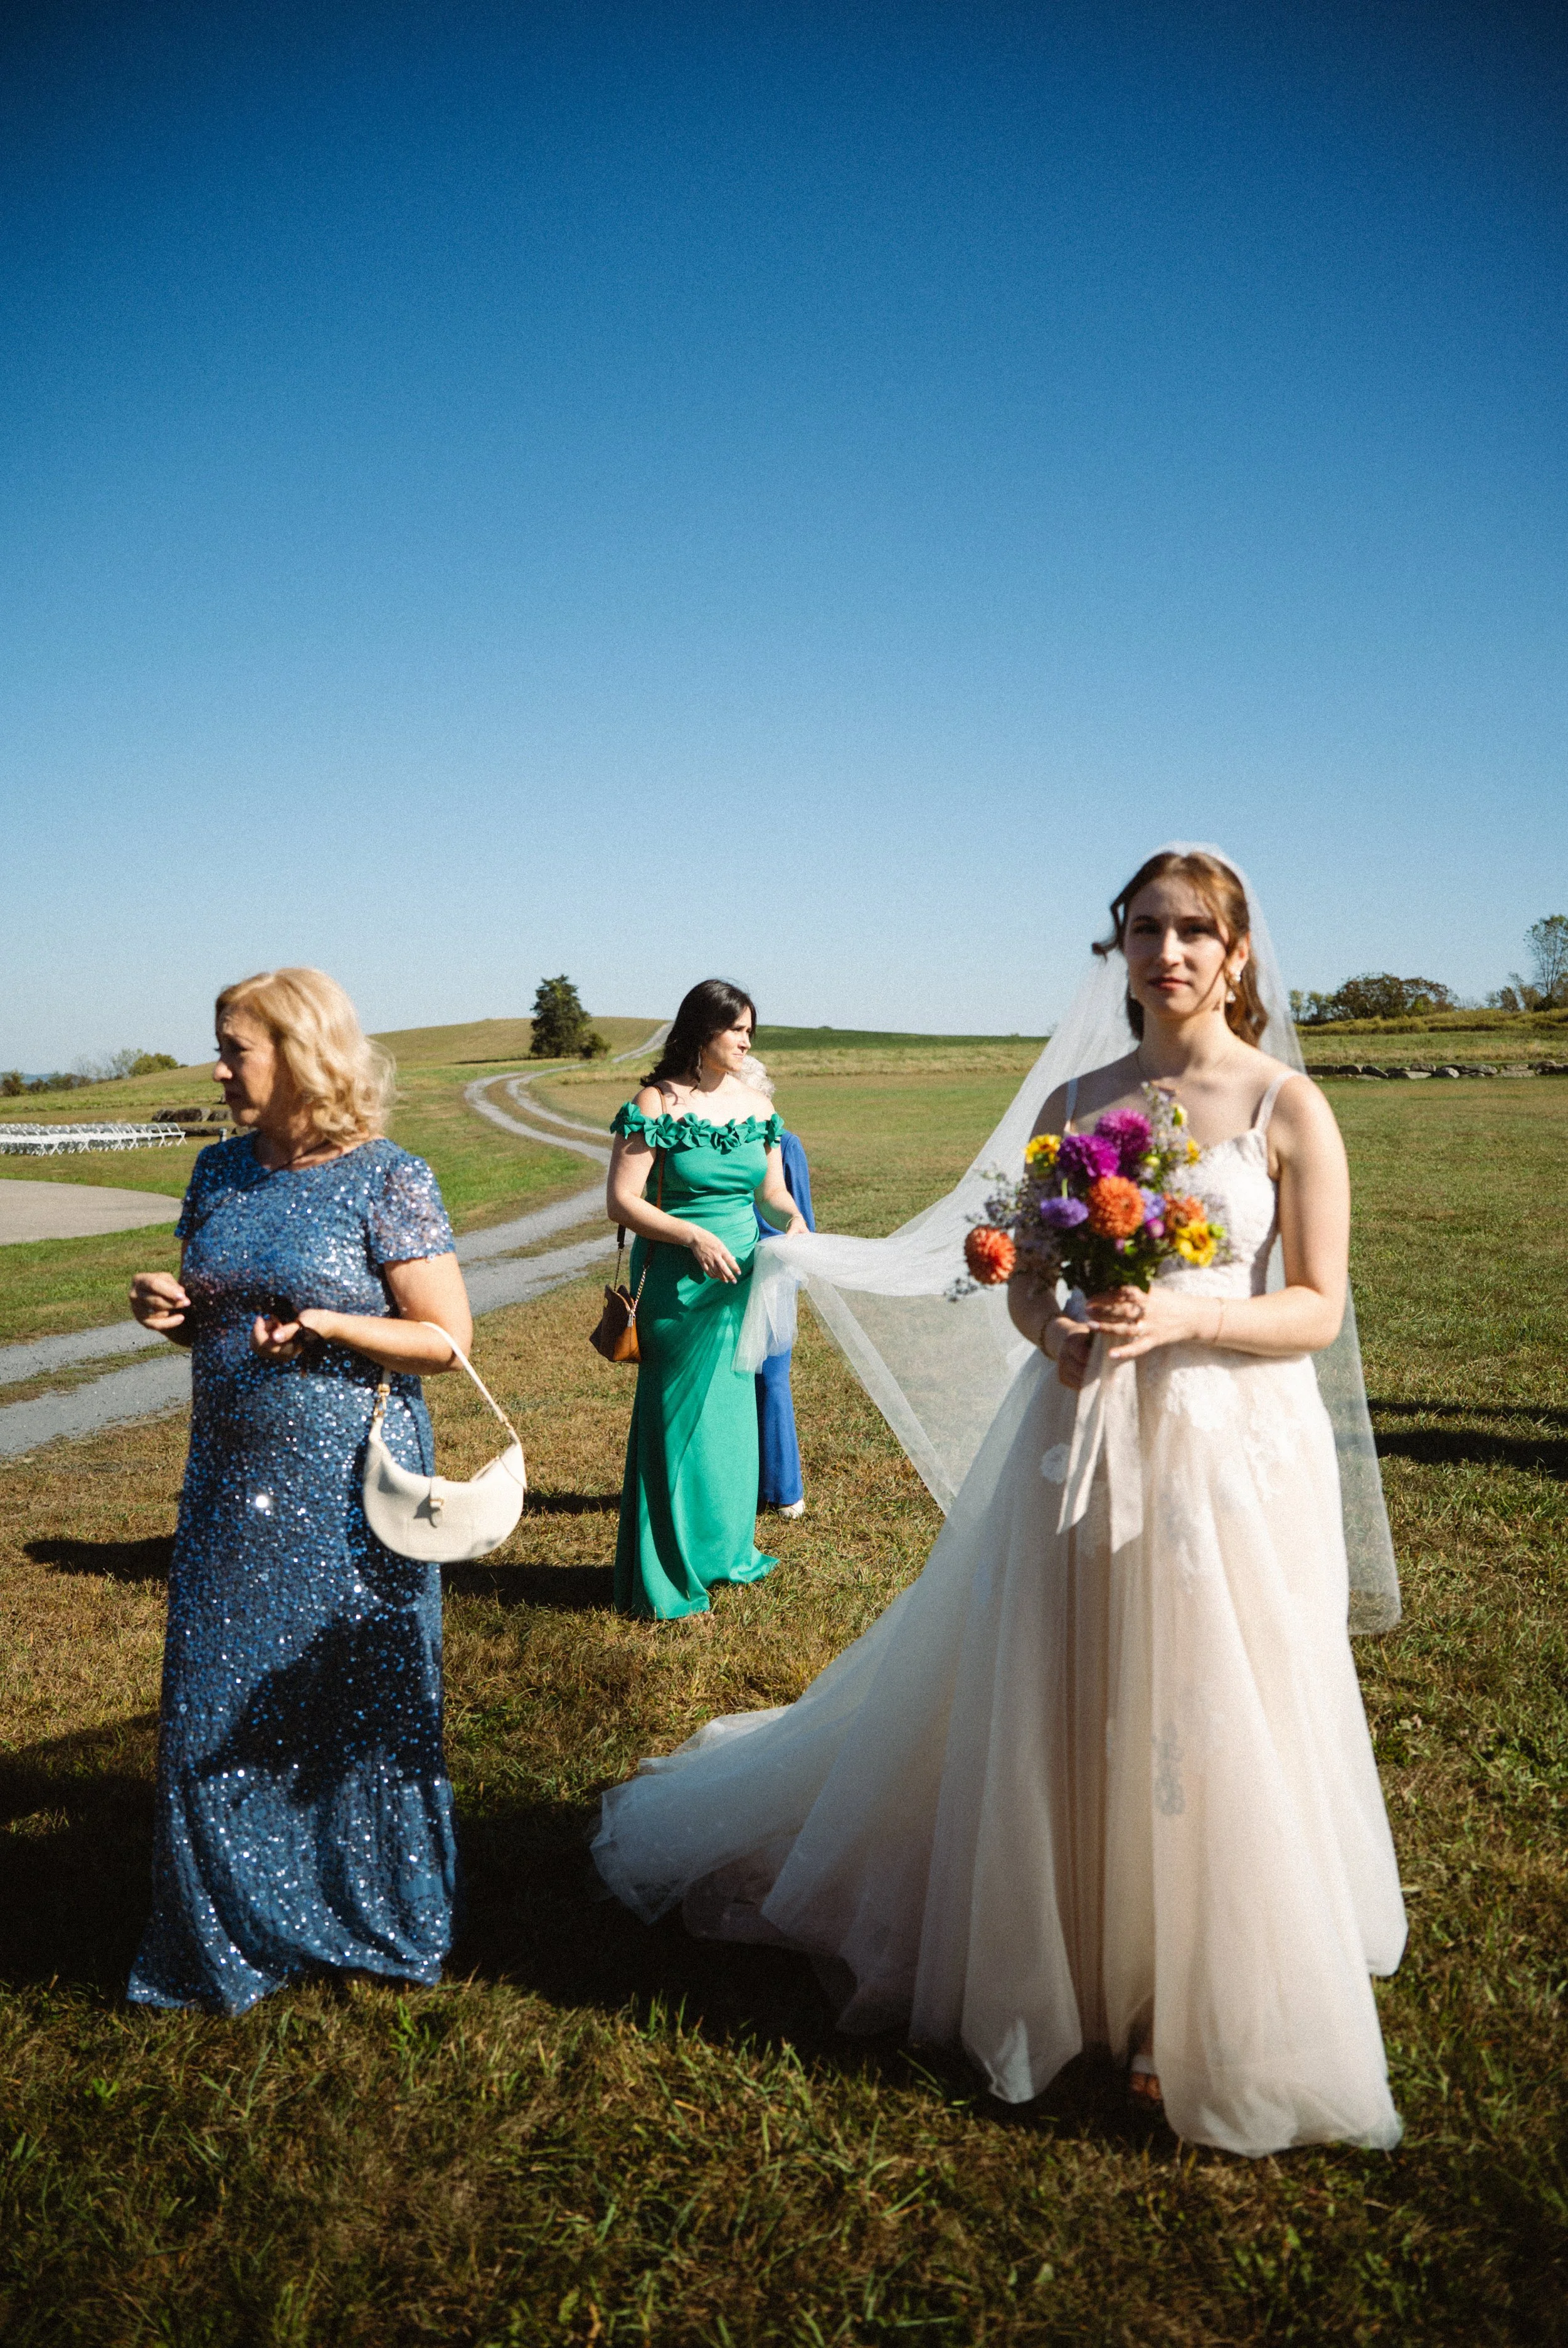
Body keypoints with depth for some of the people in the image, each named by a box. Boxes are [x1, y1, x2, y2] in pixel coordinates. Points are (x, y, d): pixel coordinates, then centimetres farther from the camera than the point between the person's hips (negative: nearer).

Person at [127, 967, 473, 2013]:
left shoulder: (388, 1179, -12)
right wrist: (170, 1309, -5)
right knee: (221, 1701, 12)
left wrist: (324, 1322, -23)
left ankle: (378, 1920, 33)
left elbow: (447, 1337, -12)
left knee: (360, 1694, 9)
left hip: (349, 1485, -5)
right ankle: (231, 1933, 34)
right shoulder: (221, 1171, 6)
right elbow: (209, 1320, 16)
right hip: (232, 1480, 6)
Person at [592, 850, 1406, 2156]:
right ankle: (1056, 1964, 36)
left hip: (1229, 1448, -2)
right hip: (1079, 1439, 3)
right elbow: (1025, 1277, 9)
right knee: (1051, 1716, 12)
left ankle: (1209, 2018, 30)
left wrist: (1182, 1319, -20)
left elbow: (1319, 1307, -5)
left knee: (1212, 1731, 6)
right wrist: (1055, 1337, -12)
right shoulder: (1076, 1100, 5)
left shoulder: (1288, 1108, -4)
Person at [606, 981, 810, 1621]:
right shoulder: (656, 1104, -11)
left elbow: (771, 1191, 13)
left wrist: (792, 1218, -9)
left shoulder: (757, 1105, 6)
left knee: (733, 1412, 16)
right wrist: (695, 1237, -22)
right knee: (677, 1418, 3)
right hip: (678, 1282, -5)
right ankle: (664, 1576, 16)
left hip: (741, 1278, 6)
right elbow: (622, 1202, -13)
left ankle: (726, 1548, 34)